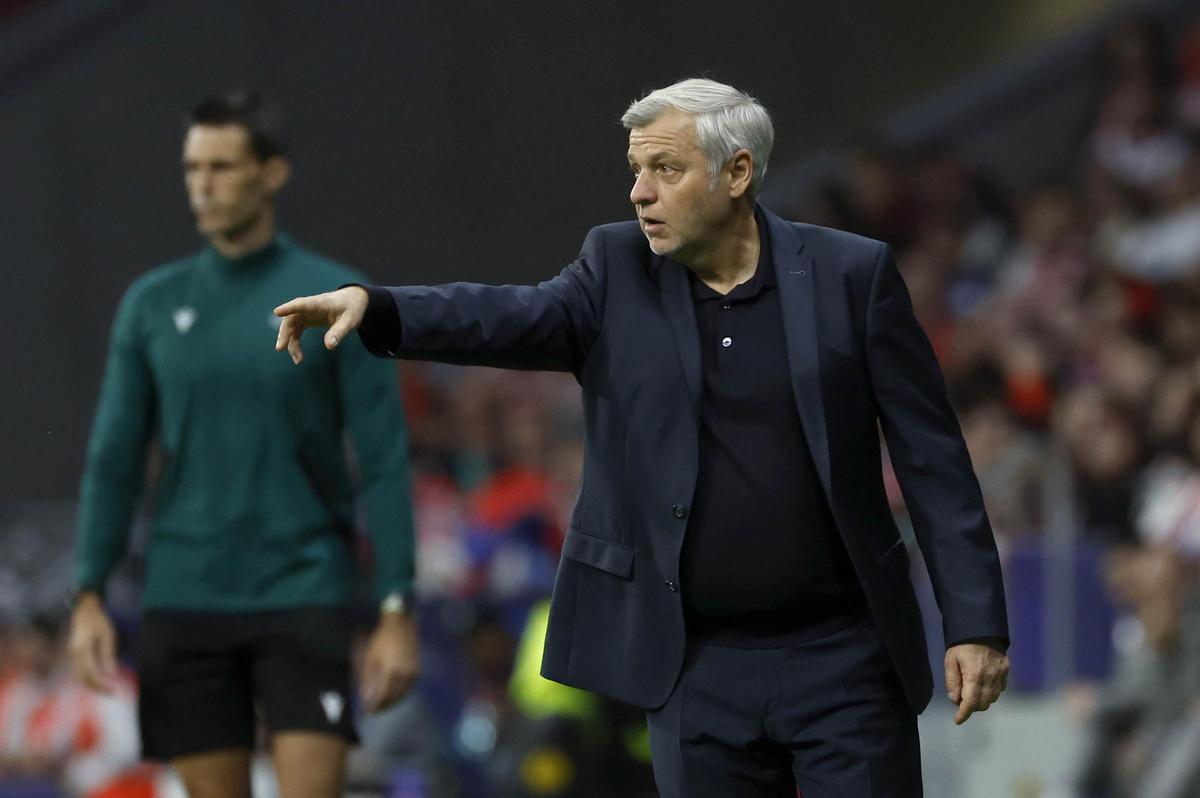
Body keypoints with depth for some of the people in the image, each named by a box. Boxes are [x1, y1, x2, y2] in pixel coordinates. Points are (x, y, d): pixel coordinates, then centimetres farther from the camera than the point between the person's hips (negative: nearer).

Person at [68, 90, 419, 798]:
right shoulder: (153, 304, 8)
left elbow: (385, 463, -3)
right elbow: (114, 460, 10)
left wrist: (398, 611, -8)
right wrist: (90, 596, 1)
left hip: (305, 599, -3)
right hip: (186, 601, 3)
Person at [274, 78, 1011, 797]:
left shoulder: (851, 275, -3)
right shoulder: (619, 270, 3)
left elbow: (933, 459, -2)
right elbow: (519, 317, -15)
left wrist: (976, 625, -7)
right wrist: (371, 305, -33)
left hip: (842, 658, -2)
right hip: (698, 669, 2)